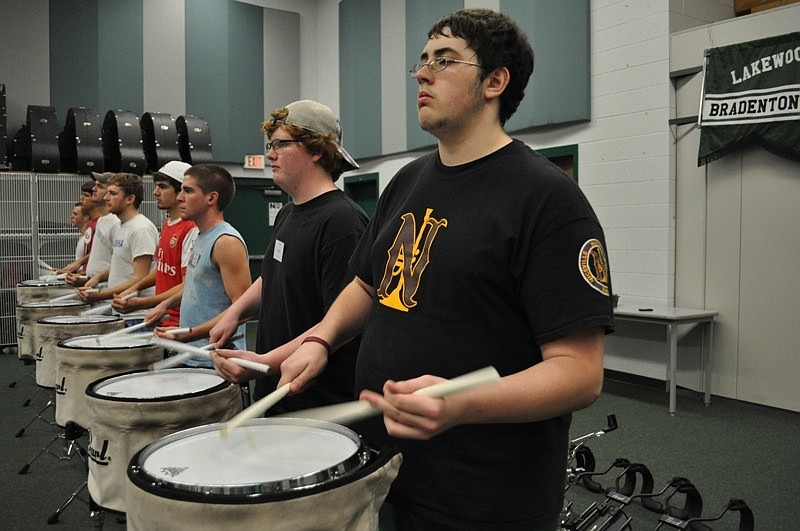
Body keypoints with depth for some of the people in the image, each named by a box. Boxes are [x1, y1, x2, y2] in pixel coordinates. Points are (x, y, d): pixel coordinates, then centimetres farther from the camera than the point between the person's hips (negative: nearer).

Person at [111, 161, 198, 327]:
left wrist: (142, 303, -26)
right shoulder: (167, 224, 12)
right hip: (162, 317, 9)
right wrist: (135, 288, 12)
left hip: (180, 323, -9)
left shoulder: (191, 230, -19)